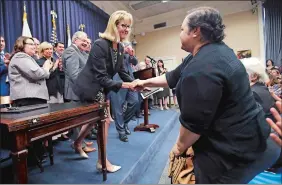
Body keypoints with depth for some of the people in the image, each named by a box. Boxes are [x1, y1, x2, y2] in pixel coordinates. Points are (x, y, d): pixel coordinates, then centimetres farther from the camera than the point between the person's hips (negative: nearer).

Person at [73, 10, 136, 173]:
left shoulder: (120, 47, 2)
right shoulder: (100, 45, -25)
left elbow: (122, 71, 4)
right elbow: (101, 77, -27)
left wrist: (135, 84, -9)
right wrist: (123, 85, -33)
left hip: (101, 88, 9)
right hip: (90, 87, -9)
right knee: (104, 121, -4)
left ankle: (78, 143, 45)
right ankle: (102, 162, 13)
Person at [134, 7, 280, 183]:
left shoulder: (202, 68, -31)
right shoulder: (212, 51, 5)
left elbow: (194, 121, -26)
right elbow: (174, 77, 14)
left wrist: (180, 146, -6)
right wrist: (146, 82, 22)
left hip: (233, 147, -9)